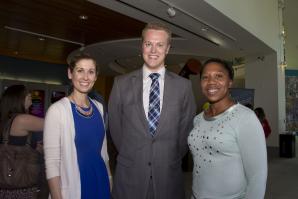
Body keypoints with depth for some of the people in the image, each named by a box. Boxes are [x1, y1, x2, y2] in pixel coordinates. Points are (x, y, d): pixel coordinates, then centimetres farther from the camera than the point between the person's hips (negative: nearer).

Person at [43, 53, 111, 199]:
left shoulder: (99, 107, 2)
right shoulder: (57, 110, -15)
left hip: (101, 182, 5)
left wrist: (109, 180, 12)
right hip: (73, 187, -5)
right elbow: (52, 162, -15)